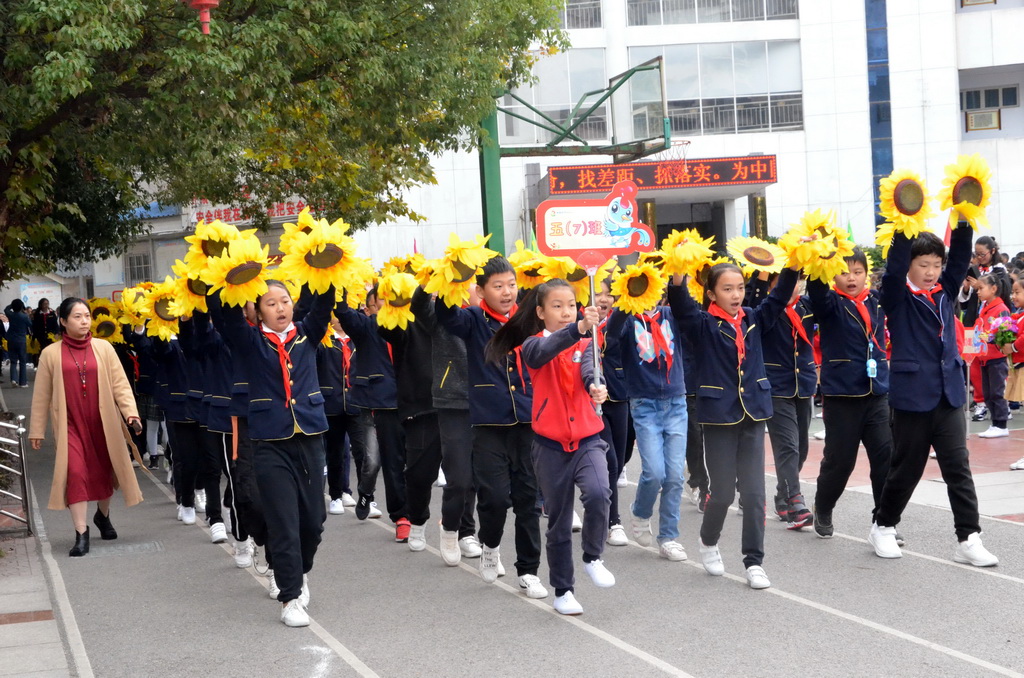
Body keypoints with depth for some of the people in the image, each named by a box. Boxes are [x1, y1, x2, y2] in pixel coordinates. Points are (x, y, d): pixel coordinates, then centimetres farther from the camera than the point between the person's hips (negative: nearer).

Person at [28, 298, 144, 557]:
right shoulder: (51, 354, 1)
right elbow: (41, 395, 6)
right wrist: (37, 430, 7)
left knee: (104, 471, 13)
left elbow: (120, 383, -1)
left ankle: (103, 515, 41)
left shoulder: (103, 348, 2)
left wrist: (131, 412, -14)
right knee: (75, 472, -13)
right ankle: (81, 534, -8)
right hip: (70, 424, -1)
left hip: (103, 422, 2)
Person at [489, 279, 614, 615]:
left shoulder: (584, 345, 6)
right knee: (559, 521, 7)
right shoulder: (533, 344, -2)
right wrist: (578, 328, -44)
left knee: (598, 493, -25)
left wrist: (596, 388, -40)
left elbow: (588, 371, -15)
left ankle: (592, 558, -1)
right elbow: (542, 352, -27)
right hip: (550, 445, -1)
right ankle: (562, 591, 22)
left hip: (587, 439, 1)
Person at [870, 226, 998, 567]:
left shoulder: (945, 291, 9)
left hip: (949, 395, 4)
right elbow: (894, 267, -21)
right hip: (912, 395, -4)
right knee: (906, 469, 8)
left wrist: (963, 223, -15)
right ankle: (883, 526, 26)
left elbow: (961, 258, -1)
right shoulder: (898, 297, -4)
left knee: (958, 469, 0)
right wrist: (904, 229, -31)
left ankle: (968, 539, 1)